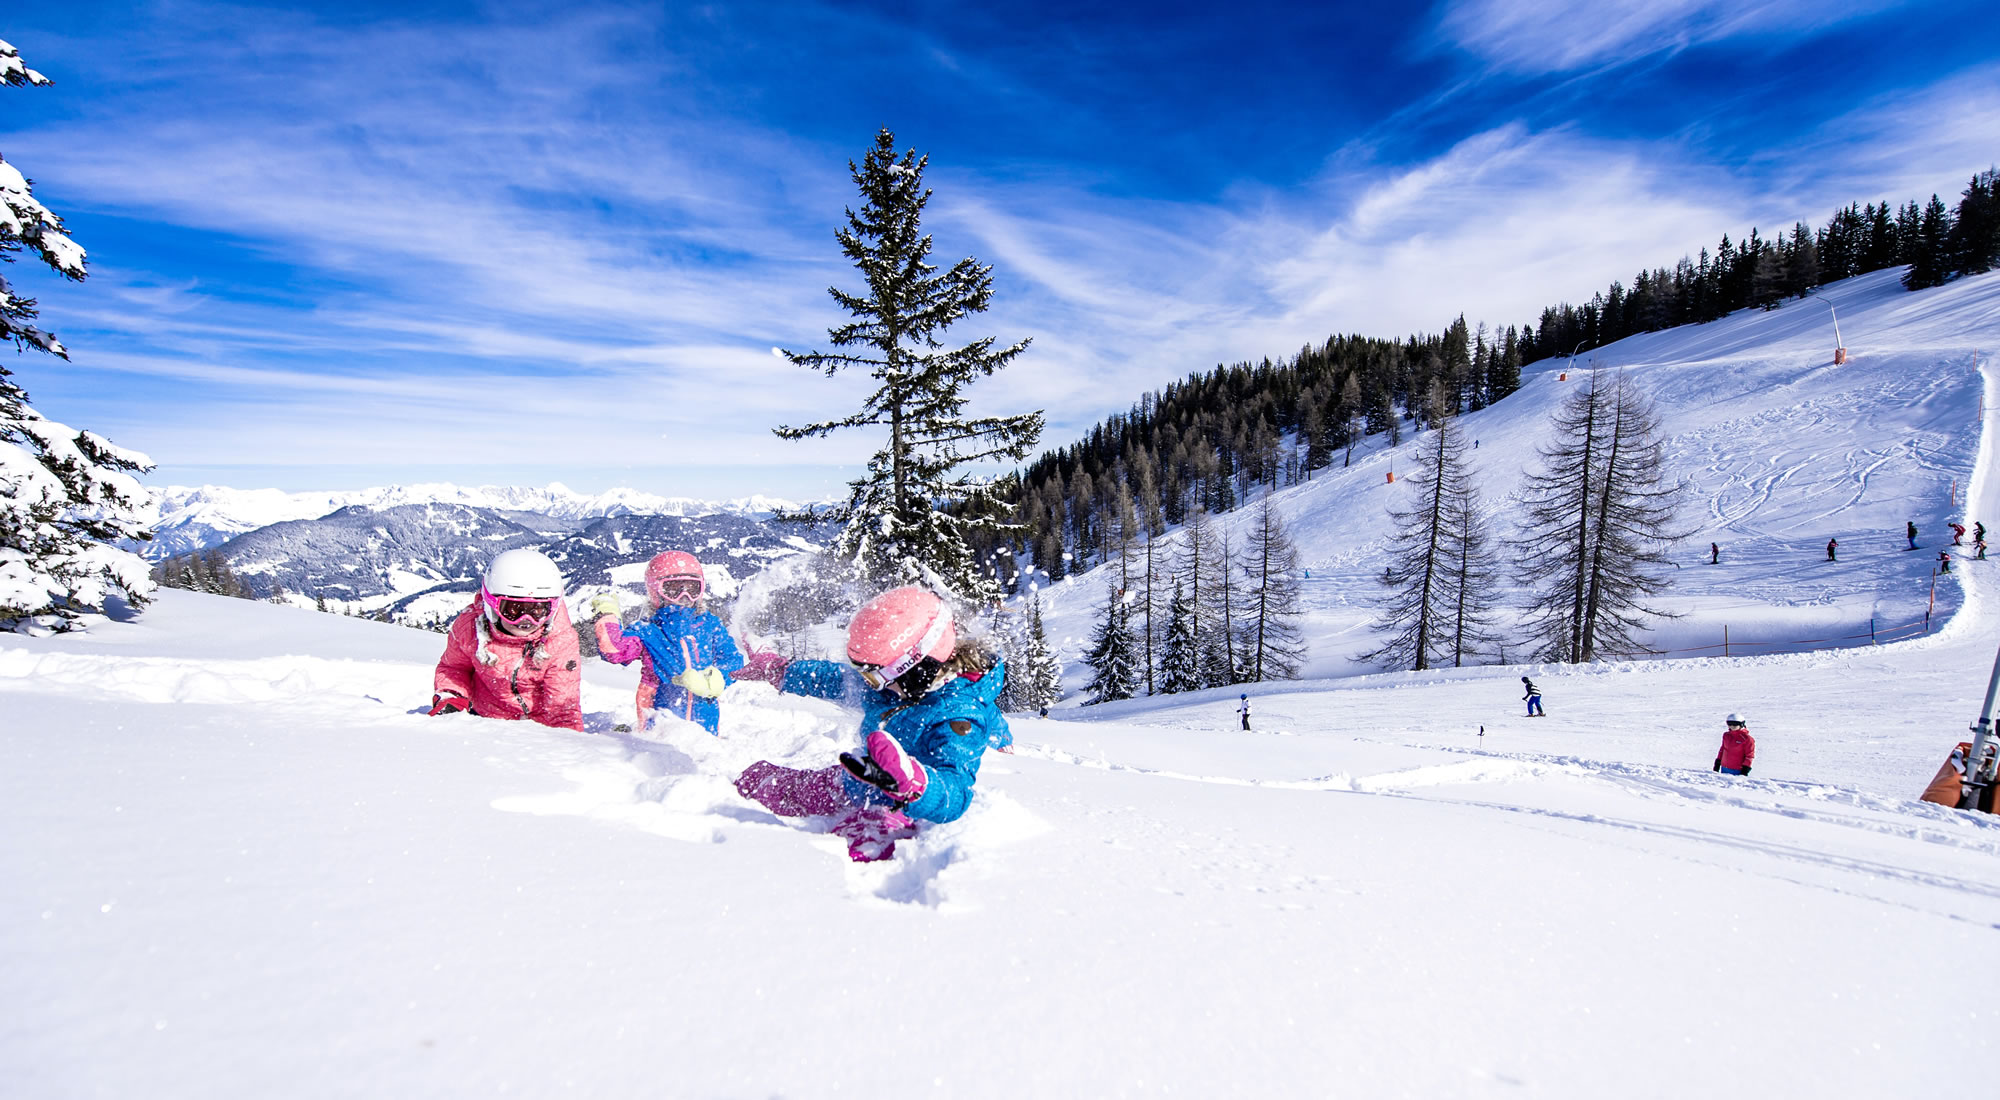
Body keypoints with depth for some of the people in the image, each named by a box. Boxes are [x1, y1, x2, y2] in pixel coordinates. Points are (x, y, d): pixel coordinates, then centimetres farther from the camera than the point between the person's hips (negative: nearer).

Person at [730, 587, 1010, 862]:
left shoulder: (959, 716, -31)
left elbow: (955, 795, -42)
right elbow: (838, 679, 13)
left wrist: (910, 783, -63)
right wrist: (780, 671, 22)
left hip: (897, 811, -8)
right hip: (852, 787, 8)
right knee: (758, 779, 17)